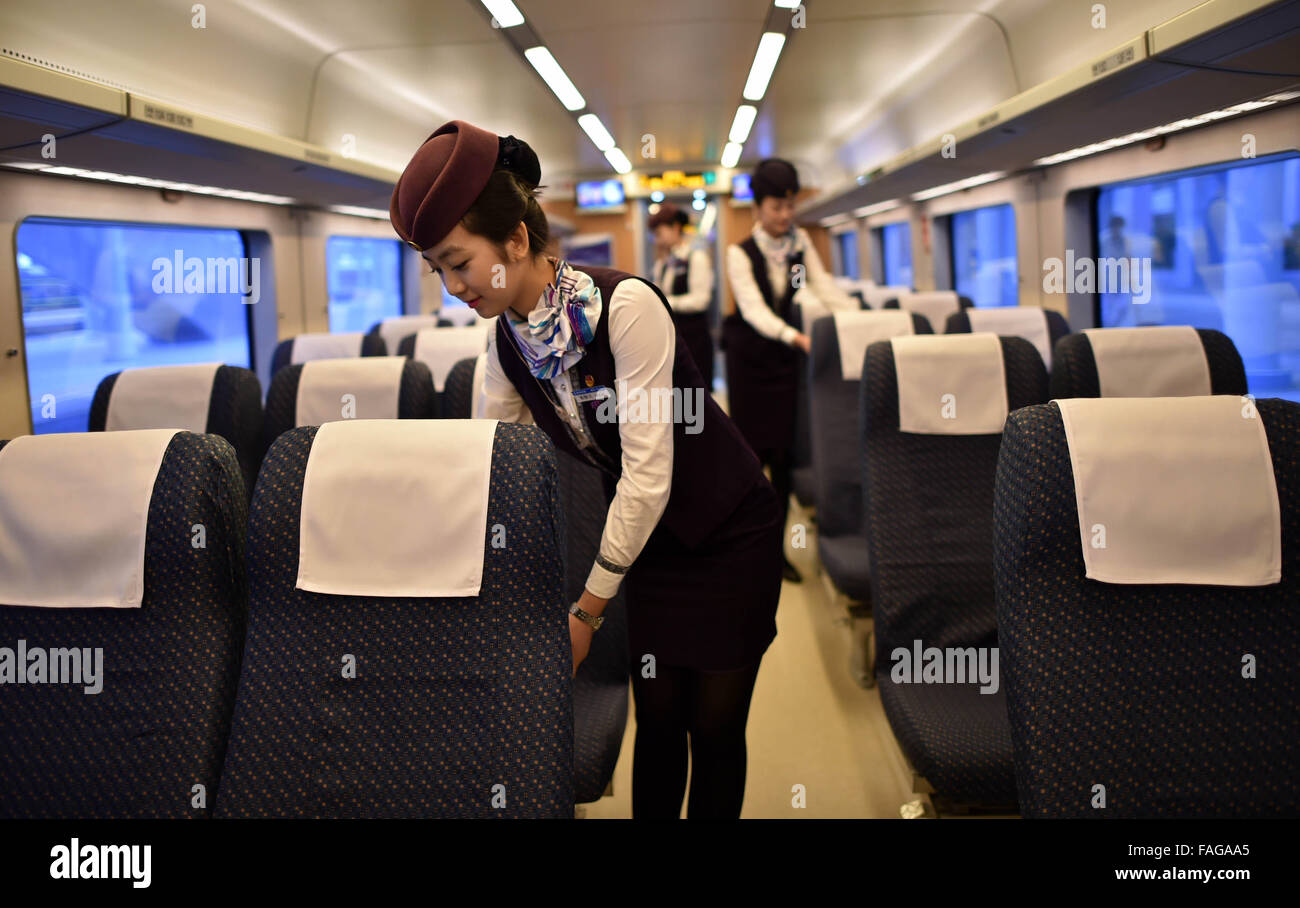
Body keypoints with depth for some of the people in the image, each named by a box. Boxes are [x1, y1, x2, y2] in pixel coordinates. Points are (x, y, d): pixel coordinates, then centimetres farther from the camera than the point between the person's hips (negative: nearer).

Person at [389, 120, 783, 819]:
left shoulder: (627, 306, -27)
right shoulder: (506, 345, -6)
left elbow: (648, 473, -27)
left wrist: (588, 607, -19)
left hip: (729, 532, -5)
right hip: (649, 536, 5)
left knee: (715, 724, 1)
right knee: (657, 715, 6)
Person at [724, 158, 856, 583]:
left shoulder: (799, 242, 3)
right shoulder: (740, 253, -11)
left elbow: (824, 288, 2)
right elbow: (753, 309, -24)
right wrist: (797, 337, -40)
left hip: (786, 355, 3)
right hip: (750, 356, -3)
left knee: (784, 450, 0)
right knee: (753, 449, -1)